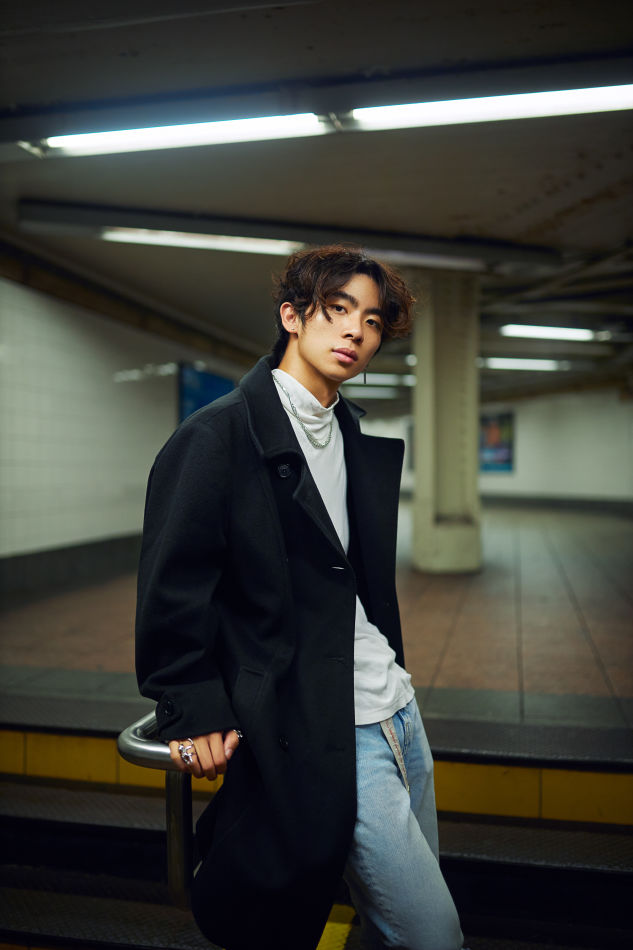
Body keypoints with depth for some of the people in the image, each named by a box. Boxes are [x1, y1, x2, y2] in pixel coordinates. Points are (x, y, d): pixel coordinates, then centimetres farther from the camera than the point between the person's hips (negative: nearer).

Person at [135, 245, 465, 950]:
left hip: (397, 708, 8)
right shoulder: (218, 434, -14)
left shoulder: (361, 441, 11)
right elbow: (171, 589, -13)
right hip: (322, 735, -8)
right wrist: (193, 709, -13)